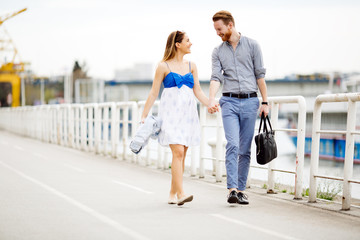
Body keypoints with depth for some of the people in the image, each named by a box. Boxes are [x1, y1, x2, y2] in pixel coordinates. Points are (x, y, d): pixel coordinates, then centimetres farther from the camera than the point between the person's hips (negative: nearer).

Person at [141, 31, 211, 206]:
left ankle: (172, 193, 15)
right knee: (178, 152, -16)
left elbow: (198, 91, 12)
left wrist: (210, 104, -4)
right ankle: (181, 193, -19)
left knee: (181, 155, 5)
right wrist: (144, 116, 0)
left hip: (188, 112, 5)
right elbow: (153, 93, 2)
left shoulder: (191, 66, 13)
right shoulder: (164, 66, -1)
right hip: (170, 112, -5)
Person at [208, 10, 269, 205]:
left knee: (245, 149, 4)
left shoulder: (252, 45, 6)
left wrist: (265, 102, 3)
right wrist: (211, 99, -19)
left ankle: (241, 189, 12)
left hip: (250, 102, 0)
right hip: (229, 102, 0)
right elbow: (216, 77, -2)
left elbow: (260, 75, 6)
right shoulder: (218, 52, 10)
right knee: (232, 145, -15)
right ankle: (232, 190, -19)